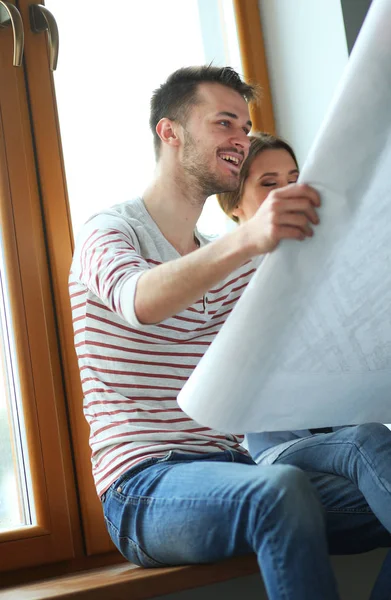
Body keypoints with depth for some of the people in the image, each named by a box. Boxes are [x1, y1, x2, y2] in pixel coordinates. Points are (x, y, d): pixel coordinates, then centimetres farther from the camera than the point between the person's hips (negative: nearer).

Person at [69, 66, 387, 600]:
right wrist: (246, 239, -42)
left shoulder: (237, 263, 22)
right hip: (144, 485, -5)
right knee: (283, 488, -35)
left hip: (230, 471, 6)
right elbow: (139, 301, -25)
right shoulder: (110, 232, 0)